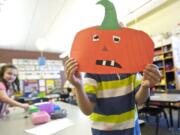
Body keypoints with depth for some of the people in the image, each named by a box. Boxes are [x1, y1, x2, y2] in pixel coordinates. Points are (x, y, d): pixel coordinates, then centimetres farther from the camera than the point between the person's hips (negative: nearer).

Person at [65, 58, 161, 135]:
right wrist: (78, 86, -42)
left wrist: (145, 86, -32)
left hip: (131, 127, 4)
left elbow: (139, 100, -10)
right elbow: (87, 110, -23)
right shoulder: (93, 71, -17)